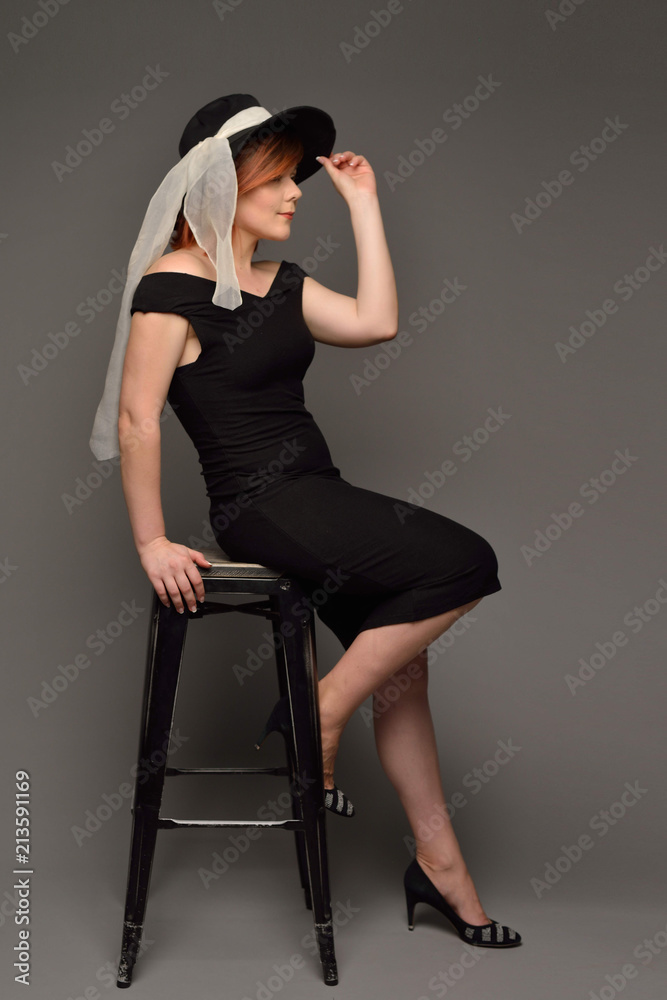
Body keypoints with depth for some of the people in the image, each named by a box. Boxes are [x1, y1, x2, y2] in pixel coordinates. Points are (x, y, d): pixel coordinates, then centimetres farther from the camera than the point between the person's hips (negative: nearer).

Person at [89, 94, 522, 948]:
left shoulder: (280, 284, 16)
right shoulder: (174, 284, -10)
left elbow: (376, 322, 2)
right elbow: (135, 419, -14)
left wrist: (363, 202, 8)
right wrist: (151, 542, -14)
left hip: (318, 500, 9)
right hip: (261, 507, -8)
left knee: (401, 668, 6)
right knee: (464, 564, -16)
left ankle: (439, 865, 18)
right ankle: (317, 721, -4)